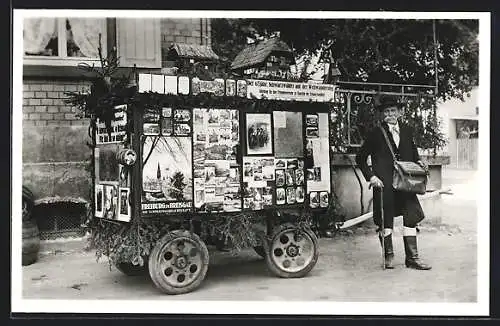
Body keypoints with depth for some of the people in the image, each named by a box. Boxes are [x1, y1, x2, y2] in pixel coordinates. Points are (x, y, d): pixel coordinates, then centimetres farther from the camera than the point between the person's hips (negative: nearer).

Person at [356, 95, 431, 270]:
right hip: (384, 183, -3)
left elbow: (413, 152, 24)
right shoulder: (375, 133, -1)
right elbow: (360, 159, 1)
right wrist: (370, 176, -9)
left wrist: (418, 162, 2)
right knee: (385, 220, 5)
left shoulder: (407, 130, 12)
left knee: (411, 217, 0)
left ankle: (412, 257, 9)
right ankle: (388, 255, 22)